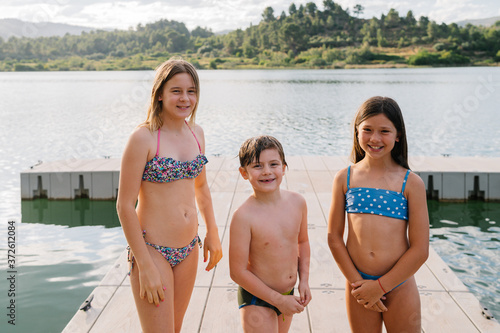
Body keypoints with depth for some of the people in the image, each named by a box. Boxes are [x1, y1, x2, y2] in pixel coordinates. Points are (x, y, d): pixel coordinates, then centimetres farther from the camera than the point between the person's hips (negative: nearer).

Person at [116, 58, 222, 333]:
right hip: (152, 250, -6)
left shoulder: (196, 133, 5)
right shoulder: (143, 137, -15)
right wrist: (145, 266, -17)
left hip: (188, 250, 7)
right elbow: (125, 206, -15)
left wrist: (212, 233, 17)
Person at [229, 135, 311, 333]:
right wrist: (279, 300, -15)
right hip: (256, 299, -5)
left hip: (288, 294, 6)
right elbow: (238, 272, -19)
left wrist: (304, 280, 1)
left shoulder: (297, 202, -7)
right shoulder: (244, 216, -23)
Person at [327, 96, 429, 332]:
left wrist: (380, 286, -9)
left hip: (400, 287, -1)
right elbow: (334, 237, 0)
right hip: (357, 285, 2)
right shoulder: (344, 178, 0)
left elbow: (420, 250, -7)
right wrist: (357, 282, -6)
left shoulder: (411, 183, -6)